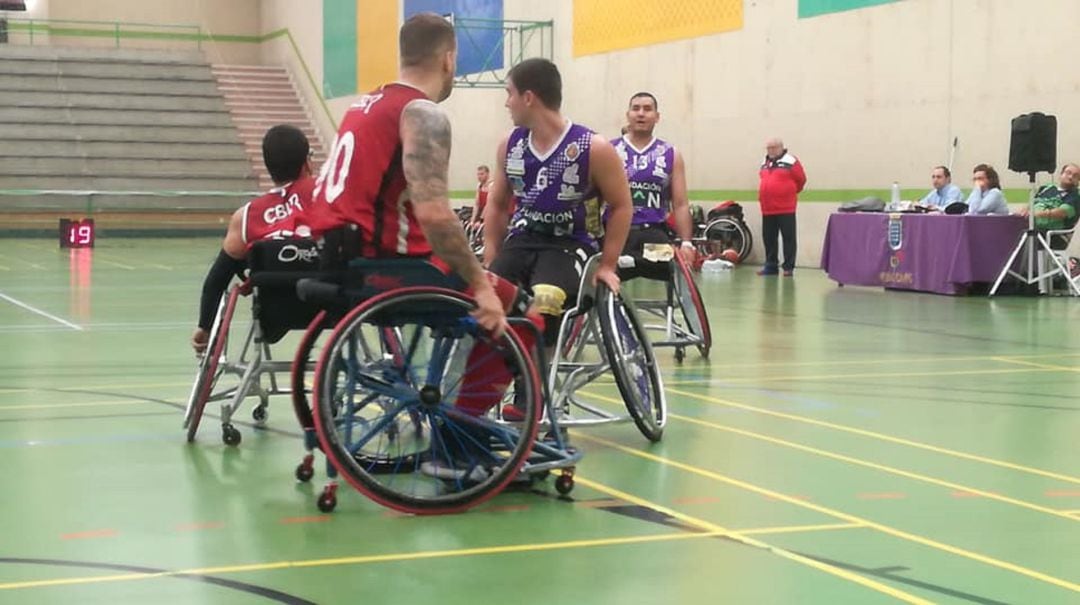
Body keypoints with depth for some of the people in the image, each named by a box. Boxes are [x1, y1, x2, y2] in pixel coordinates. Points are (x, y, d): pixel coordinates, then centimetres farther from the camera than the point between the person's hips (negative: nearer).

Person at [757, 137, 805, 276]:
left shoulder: (791, 162, -6)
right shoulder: (764, 164, 16)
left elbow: (801, 180, -2)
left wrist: (791, 192, 10)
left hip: (786, 209, -7)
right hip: (767, 209, 7)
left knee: (788, 238, -3)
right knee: (769, 238, 10)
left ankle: (789, 267, 0)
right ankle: (770, 266, 18)